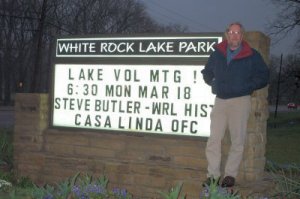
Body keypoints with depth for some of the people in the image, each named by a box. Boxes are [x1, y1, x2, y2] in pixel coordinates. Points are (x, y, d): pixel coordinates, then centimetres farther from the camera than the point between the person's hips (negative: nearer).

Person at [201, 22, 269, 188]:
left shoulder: (252, 56, 0)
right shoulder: (217, 54, 11)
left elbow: (263, 77, 1)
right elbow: (207, 73, 24)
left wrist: (247, 86, -9)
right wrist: (215, 84, 9)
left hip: (240, 101, -3)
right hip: (220, 100, 3)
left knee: (237, 140, -1)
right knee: (214, 139, -1)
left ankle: (230, 175, 7)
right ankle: (213, 175, 4)